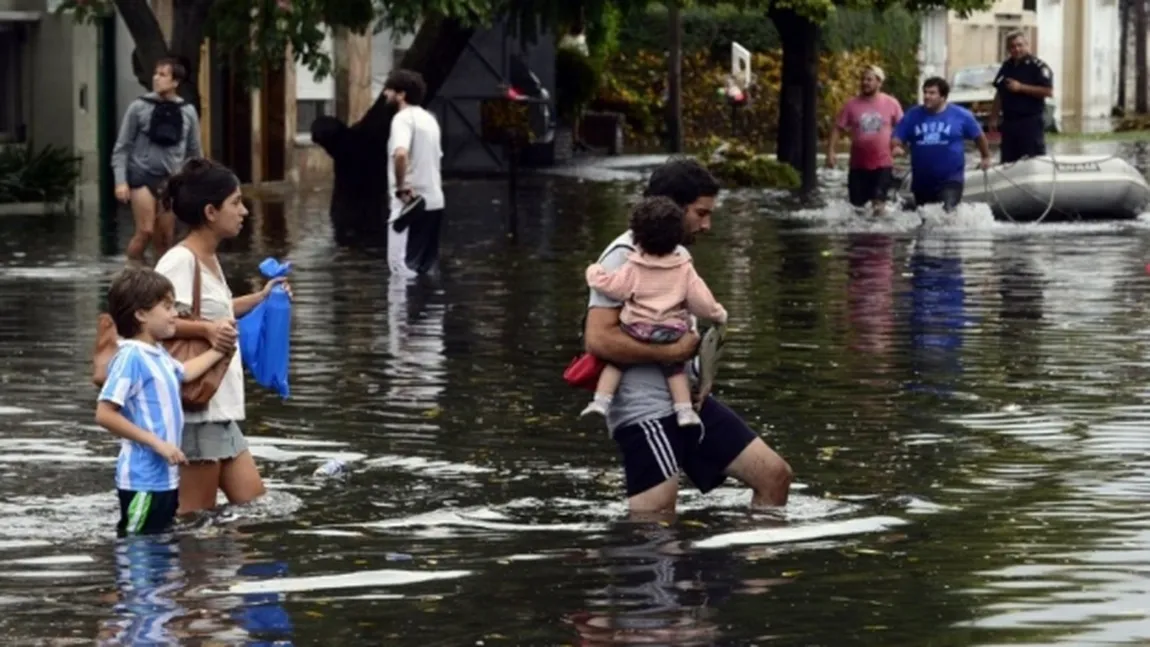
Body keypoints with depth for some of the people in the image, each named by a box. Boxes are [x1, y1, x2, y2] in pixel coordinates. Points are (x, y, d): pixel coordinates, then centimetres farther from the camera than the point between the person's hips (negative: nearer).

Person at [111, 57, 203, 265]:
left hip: (171, 180, 3)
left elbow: (195, 152, 13)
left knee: (165, 238, 3)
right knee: (145, 232, -13)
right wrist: (121, 181, -9)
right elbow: (122, 148, -1)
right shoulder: (139, 108, -2)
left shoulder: (188, 112, 5)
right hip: (142, 177, -3)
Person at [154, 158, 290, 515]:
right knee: (196, 520, -5)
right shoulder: (180, 262, -15)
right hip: (194, 407, -10)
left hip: (221, 409, 10)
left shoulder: (209, 260, 14)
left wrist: (260, 298, 30)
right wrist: (205, 330, -36)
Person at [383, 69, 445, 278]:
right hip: (433, 201, 9)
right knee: (426, 266, 11)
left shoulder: (403, 118, -13)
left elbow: (401, 153, -32)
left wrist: (401, 186, -22)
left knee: (402, 264, -7)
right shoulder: (428, 118, 16)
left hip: (410, 203, -9)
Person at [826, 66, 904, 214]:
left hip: (882, 163, -2)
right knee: (856, 203, 8)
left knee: (878, 201, -4)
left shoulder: (891, 104, -3)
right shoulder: (852, 105, -1)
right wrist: (830, 151, -9)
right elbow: (838, 128, 0)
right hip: (858, 164, 2)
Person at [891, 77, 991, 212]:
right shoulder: (913, 115, 2)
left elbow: (979, 136, 11)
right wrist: (896, 147, -22)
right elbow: (896, 139, 1)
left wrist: (986, 157, 21)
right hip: (921, 181, 4)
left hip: (950, 180, -4)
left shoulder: (960, 115, -3)